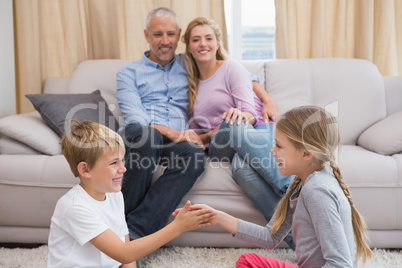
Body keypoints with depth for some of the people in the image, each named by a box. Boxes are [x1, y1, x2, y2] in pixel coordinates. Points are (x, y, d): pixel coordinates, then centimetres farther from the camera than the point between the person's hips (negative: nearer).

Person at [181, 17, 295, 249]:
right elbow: (196, 133, 18)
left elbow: (250, 114, -7)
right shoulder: (192, 83, 19)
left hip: (259, 132, -2)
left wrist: (242, 116, -31)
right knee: (238, 153, -39)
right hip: (220, 150, 2)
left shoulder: (232, 68, 5)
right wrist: (210, 136, -6)